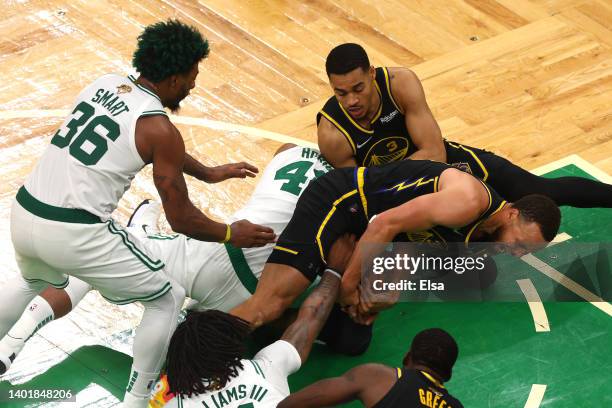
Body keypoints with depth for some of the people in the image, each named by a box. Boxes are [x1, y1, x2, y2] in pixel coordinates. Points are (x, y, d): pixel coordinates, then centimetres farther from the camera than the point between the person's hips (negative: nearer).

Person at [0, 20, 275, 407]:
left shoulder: (105, 83, 13)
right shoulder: (158, 128, -9)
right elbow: (181, 219, -3)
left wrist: (209, 173, 41)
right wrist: (232, 234, 15)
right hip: (74, 234, -7)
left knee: (35, 280, 42)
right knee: (168, 299, 12)